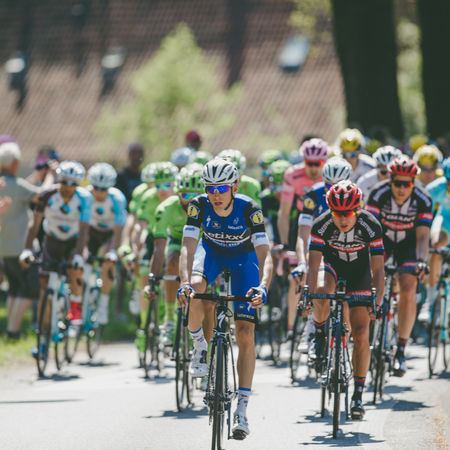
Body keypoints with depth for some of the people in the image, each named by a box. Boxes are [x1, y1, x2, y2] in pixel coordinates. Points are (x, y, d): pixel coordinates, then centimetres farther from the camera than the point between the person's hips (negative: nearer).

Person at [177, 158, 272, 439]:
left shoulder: (249, 209, -32)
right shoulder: (199, 206, -27)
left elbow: (264, 255, -37)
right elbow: (188, 247, -33)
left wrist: (262, 287, -55)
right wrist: (185, 282, -51)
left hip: (243, 257, -1)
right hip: (211, 250, 1)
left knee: (245, 334, -10)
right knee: (195, 289, -35)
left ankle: (242, 409, -6)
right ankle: (200, 348, -9)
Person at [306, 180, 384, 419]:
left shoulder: (371, 226, -29)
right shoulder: (321, 225, -29)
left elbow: (378, 269, -27)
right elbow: (313, 266, -29)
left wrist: (378, 302, -37)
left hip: (359, 273, 0)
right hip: (332, 264, 0)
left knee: (360, 334, -9)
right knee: (323, 295, -37)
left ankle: (358, 394, 0)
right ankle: (319, 332, -5)